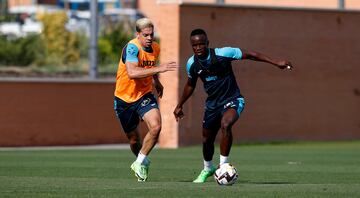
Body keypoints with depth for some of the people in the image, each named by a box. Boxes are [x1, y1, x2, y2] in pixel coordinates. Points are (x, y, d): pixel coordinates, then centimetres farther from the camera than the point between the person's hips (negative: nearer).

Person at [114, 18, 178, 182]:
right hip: (124, 99, -4)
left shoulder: (155, 48, -1)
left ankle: (139, 162, -4)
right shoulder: (132, 48, -23)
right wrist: (158, 69, -43)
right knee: (134, 140, 7)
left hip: (145, 95, 4)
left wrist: (156, 81, 16)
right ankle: (142, 163, 38)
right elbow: (132, 73, -40)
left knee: (156, 127, -22)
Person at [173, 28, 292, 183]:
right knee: (207, 140, 13)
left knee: (225, 124, -35)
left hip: (232, 100, -5)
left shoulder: (222, 54, -21)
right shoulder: (192, 64, -6)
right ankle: (208, 169, 44)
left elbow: (249, 55, -14)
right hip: (212, 103, 5)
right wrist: (179, 105, 22)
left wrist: (276, 63, -17)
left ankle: (223, 164, -23)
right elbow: (190, 85, 15)